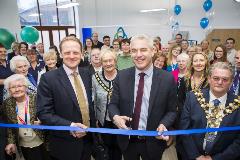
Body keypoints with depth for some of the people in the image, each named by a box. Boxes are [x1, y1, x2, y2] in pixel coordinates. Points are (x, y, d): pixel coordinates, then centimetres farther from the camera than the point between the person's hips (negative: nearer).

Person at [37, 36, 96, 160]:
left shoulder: (86, 74, 1)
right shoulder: (48, 78, -15)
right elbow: (43, 113, -16)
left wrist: (93, 128, 7)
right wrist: (69, 126, -25)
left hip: (88, 138, 5)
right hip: (65, 144, -4)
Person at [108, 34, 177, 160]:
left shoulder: (167, 79, -11)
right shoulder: (121, 76, -6)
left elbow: (171, 111, -4)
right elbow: (113, 104, -1)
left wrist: (163, 125, -22)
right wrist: (115, 117, -21)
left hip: (153, 142, -1)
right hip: (127, 140, 2)